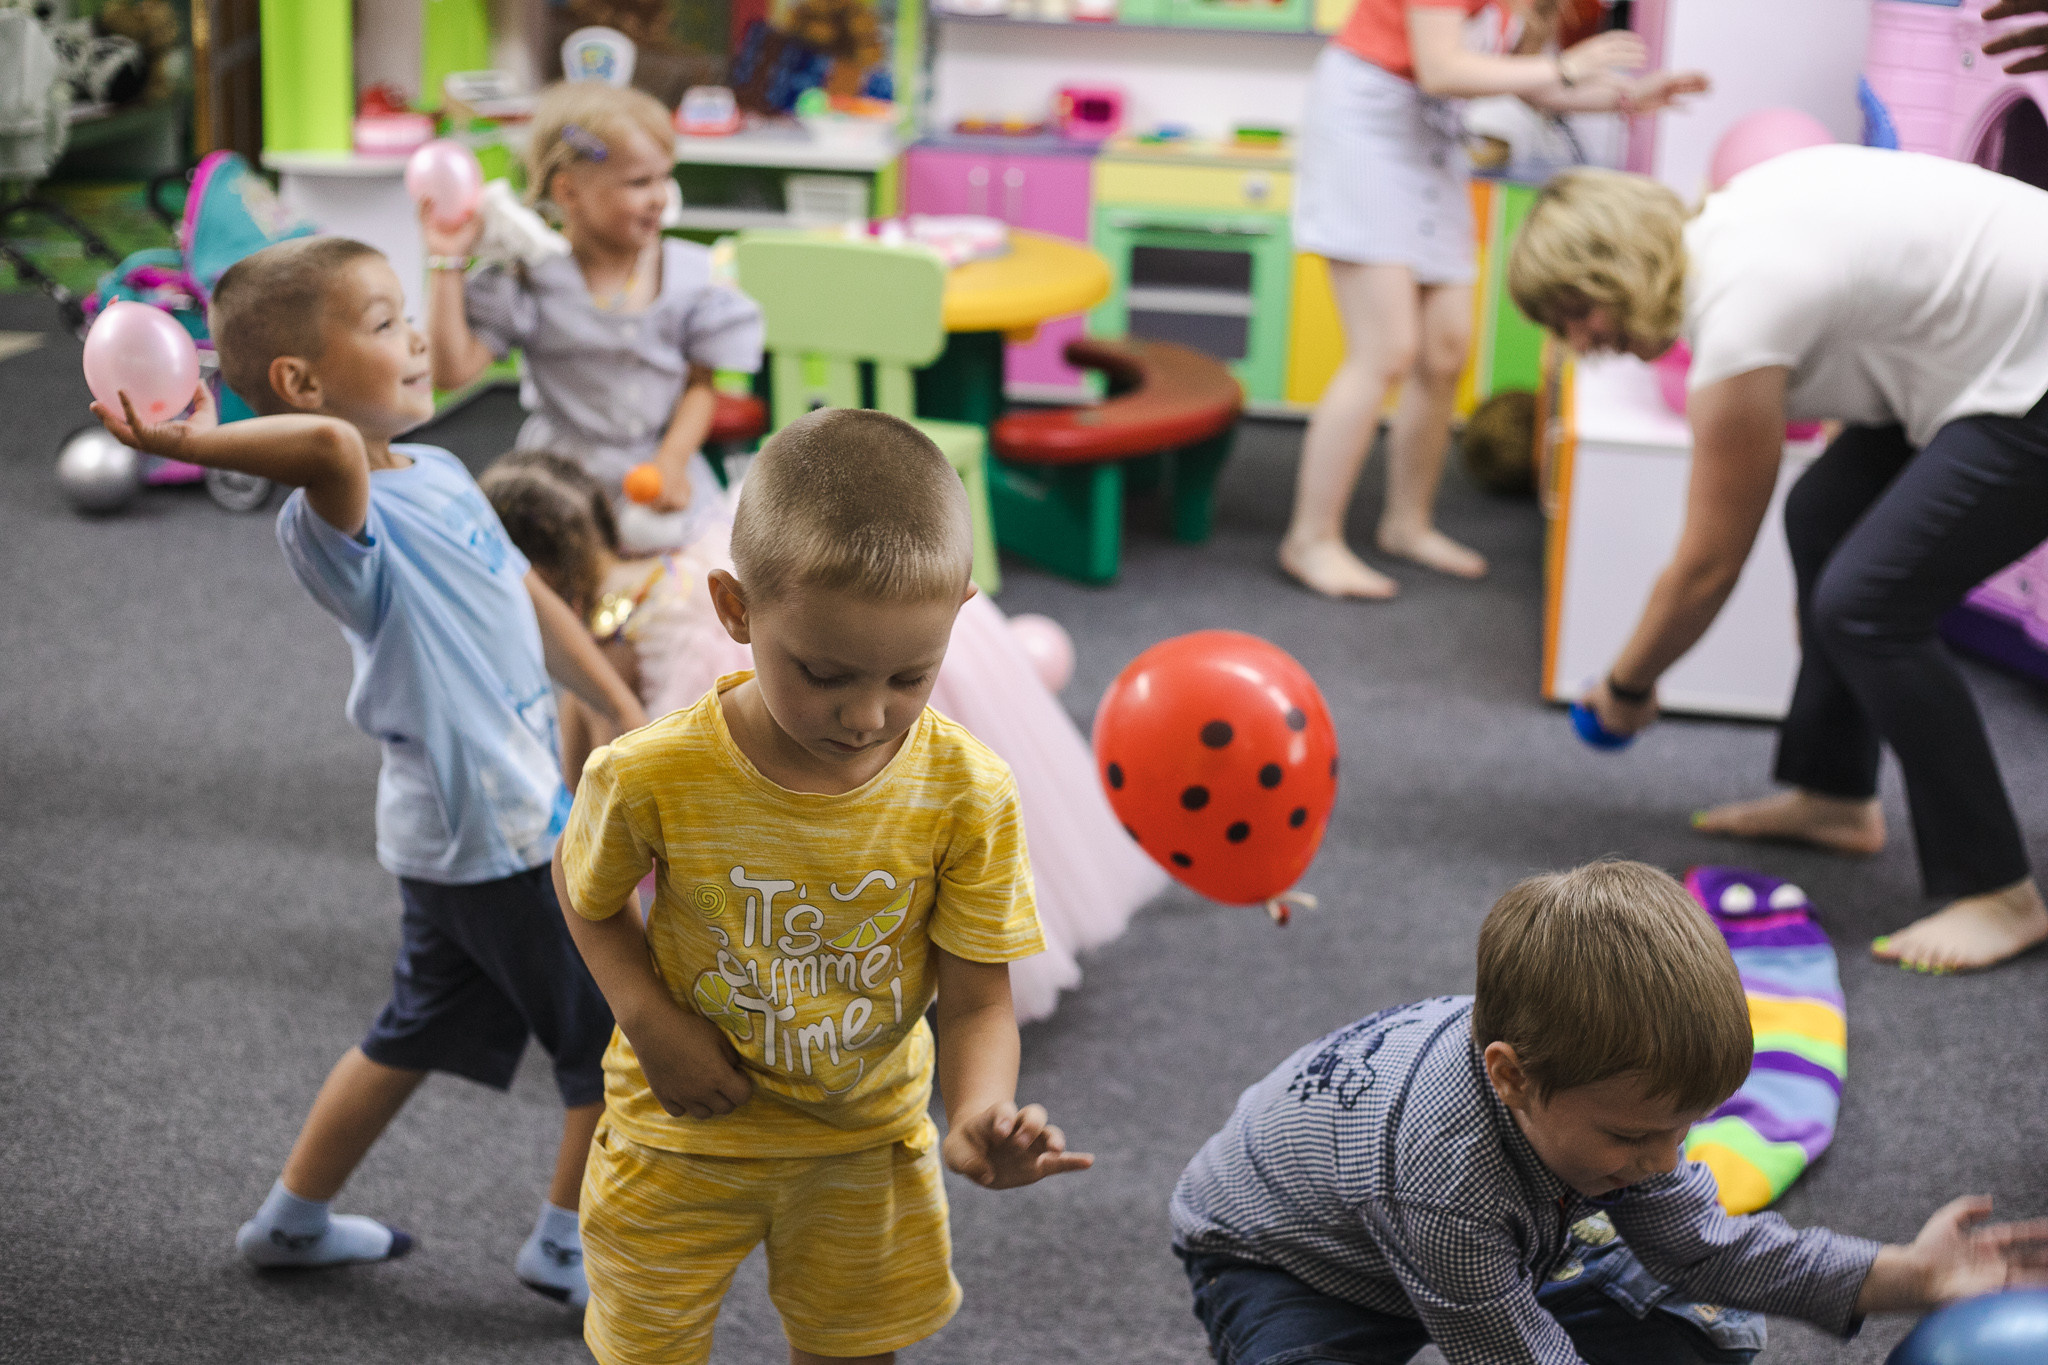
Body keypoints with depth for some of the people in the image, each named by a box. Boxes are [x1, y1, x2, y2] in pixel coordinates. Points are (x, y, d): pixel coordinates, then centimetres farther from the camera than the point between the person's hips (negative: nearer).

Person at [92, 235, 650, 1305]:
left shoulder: (441, 477, 6)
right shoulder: (335, 514, -24)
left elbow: (528, 600, 17)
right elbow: (334, 445, -50)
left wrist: (627, 714, 19)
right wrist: (185, 441, -39)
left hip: (485, 816, 9)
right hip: (497, 833, -9)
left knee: (419, 1033, 23)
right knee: (623, 1037, 5)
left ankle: (293, 1221, 36)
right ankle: (567, 1242, 23)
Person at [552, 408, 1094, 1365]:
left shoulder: (968, 795, -23)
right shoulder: (652, 778, -26)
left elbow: (977, 998, -17)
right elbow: (586, 889, -3)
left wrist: (979, 1116, -37)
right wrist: (649, 1019, -17)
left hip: (867, 1141, 2)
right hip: (684, 1134, -1)